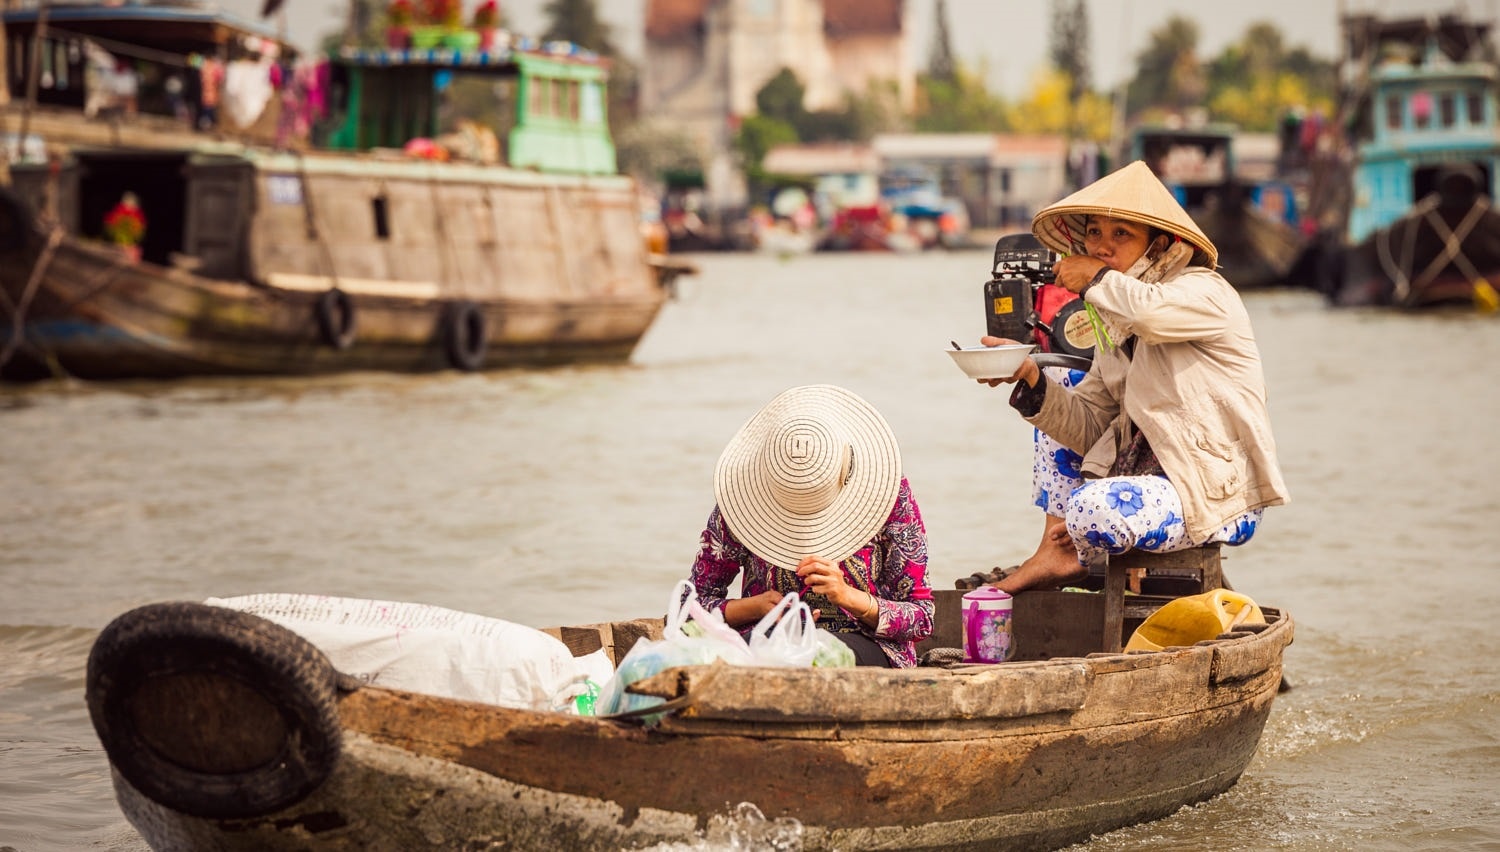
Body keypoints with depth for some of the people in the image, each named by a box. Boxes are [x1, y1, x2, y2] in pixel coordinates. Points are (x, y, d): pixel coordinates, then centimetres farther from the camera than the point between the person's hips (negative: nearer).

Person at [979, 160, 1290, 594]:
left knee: (1091, 508, -32)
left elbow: (1150, 310, -37)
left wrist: (1096, 278, -17)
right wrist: (1030, 380, -12)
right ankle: (1054, 549, 6)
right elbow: (1090, 430, 4)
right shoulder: (1117, 321, 12)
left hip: (1219, 498, -9)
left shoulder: (1204, 292, -11)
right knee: (1064, 391, 13)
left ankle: (1073, 552, 6)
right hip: (1154, 474, 9)